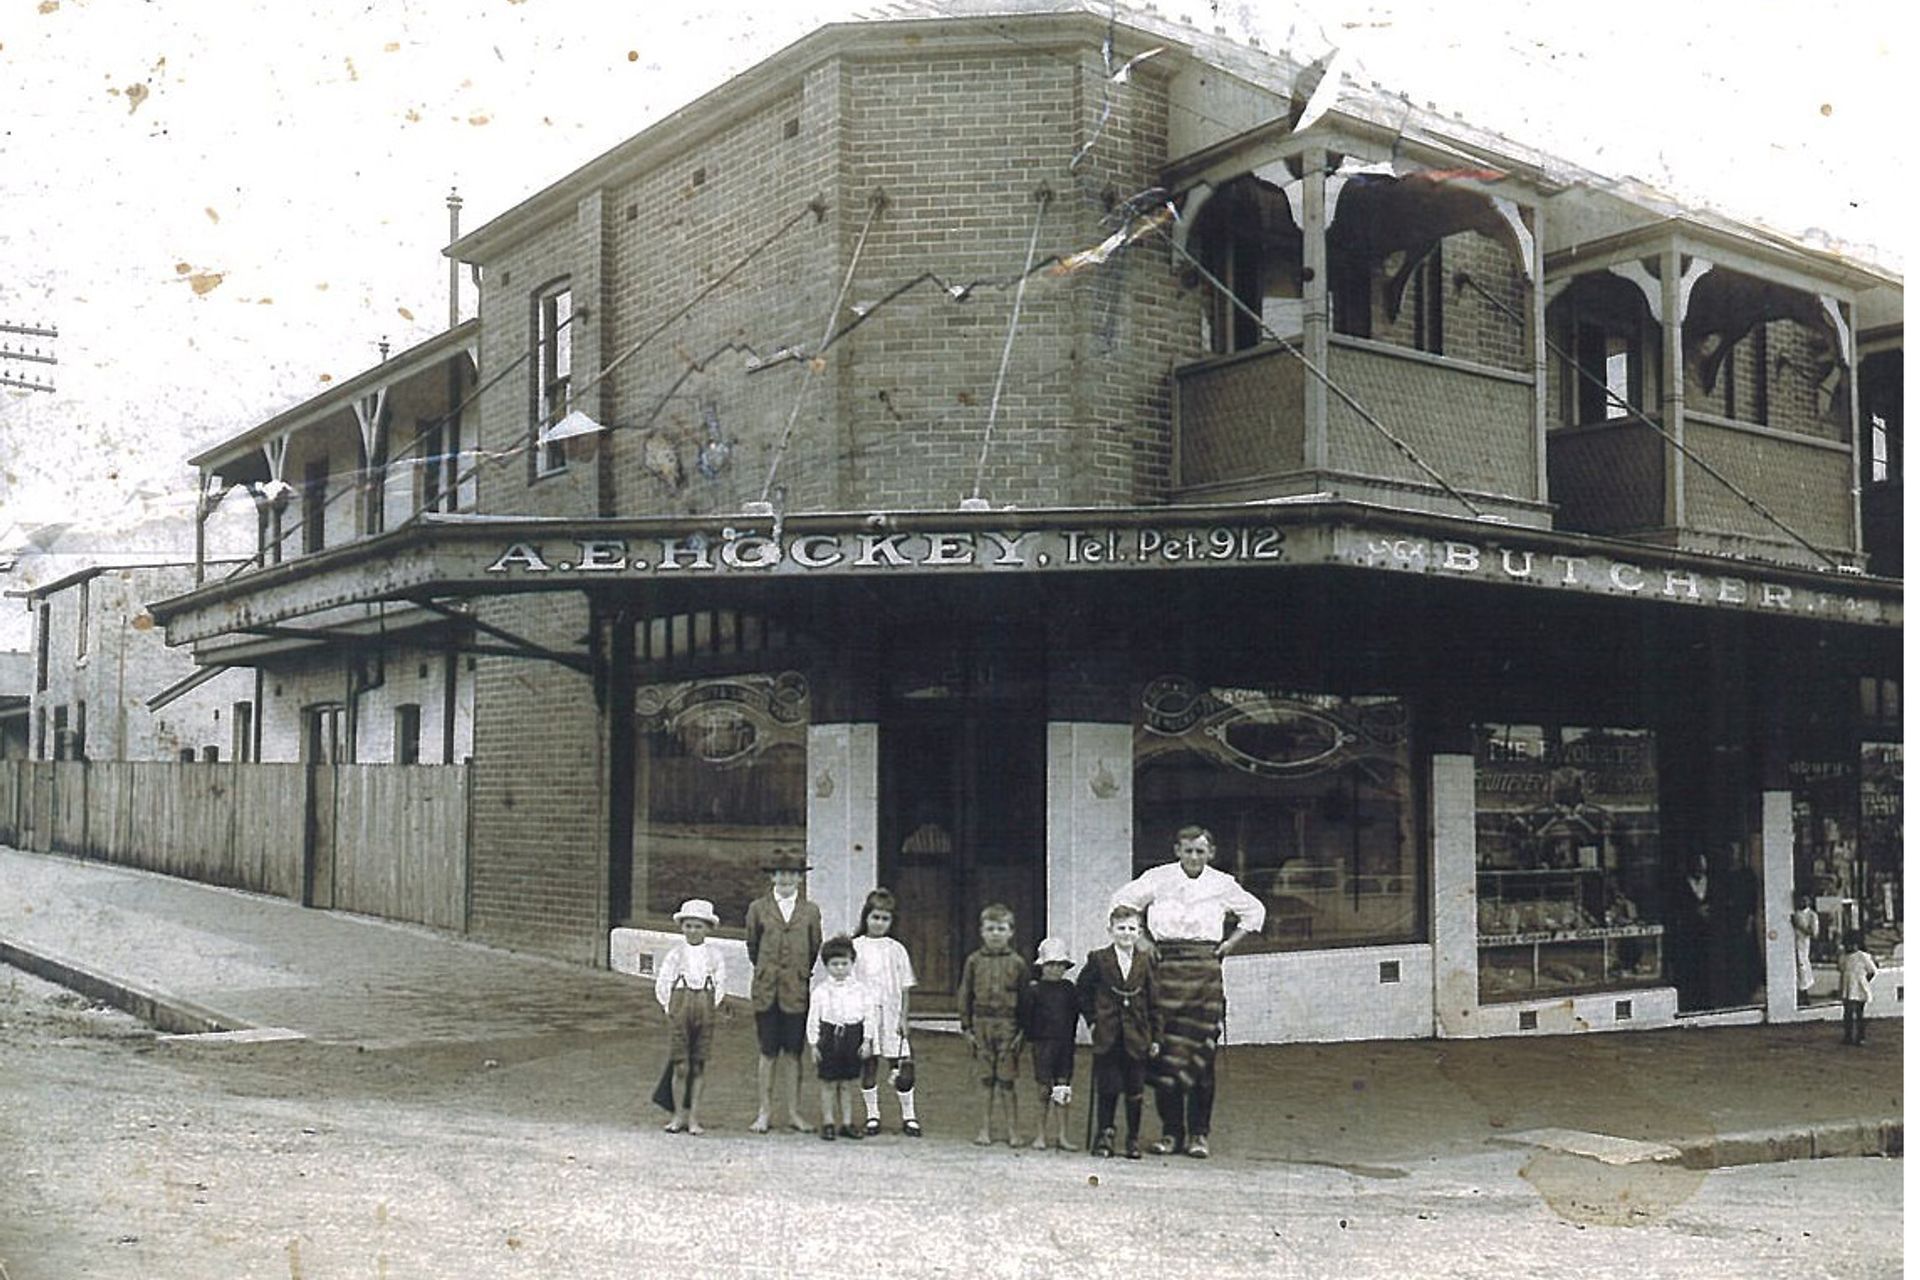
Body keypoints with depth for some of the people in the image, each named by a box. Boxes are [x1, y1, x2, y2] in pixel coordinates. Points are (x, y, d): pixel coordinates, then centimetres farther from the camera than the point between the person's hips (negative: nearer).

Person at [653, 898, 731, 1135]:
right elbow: (662, 984, 1)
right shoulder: (676, 953, 0)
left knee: (699, 1065, 5)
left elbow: (720, 984, 8)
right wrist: (670, 1008, -1)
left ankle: (693, 1117, 12)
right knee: (681, 1066, 0)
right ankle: (679, 1114, 13)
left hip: (705, 1010, 1)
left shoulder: (714, 955, 3)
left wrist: (712, 1007, 2)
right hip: (680, 1008, -1)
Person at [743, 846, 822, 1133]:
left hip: (797, 991, 0)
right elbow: (752, 945, 15)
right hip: (766, 990, 0)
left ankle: (794, 1114, 11)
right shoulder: (758, 908, 5)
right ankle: (765, 1113, 11)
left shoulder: (810, 911, 6)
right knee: (768, 1053, 3)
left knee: (794, 1053, 4)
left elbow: (814, 948, 14)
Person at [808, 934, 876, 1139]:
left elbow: (870, 1014, 2)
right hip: (829, 1036, -1)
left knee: (847, 1084, 8)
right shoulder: (820, 992, -2)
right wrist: (813, 1045, -2)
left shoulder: (861, 989, 2)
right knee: (829, 1084, 2)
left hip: (853, 1036, 1)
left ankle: (847, 1123, 15)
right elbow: (813, 1019, 0)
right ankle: (827, 1123, 10)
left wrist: (867, 1040, -3)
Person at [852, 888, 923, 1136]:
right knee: (868, 1065, 4)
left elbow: (904, 987, 7)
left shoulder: (896, 949, 6)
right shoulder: (855, 947, 3)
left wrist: (903, 1017, 0)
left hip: (891, 1014, 0)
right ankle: (872, 1116, 17)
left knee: (900, 1066, -2)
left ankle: (909, 1116, 11)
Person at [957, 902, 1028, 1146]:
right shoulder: (974, 961, 4)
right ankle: (985, 1128, 16)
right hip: (982, 1024, 2)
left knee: (1007, 1079, 0)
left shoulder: (1017, 963, 0)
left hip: (1008, 1025, -2)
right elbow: (964, 995, 7)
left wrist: (1023, 1030, -3)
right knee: (986, 1078, 8)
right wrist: (967, 1027, 3)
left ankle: (1013, 1129, 10)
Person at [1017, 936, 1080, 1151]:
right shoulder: (1033, 990, -5)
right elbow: (1024, 1016, -4)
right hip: (1043, 1043, -3)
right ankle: (1040, 1134, 10)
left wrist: (1070, 1037, 8)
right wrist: (1029, 1038, -4)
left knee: (1063, 1089, 4)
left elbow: (1075, 1013, 13)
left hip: (1065, 1044, 3)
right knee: (1045, 1089, 0)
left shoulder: (1069, 989, 6)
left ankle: (1061, 1135, 10)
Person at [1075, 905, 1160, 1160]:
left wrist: (1155, 1037, 3)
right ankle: (1105, 1134, 14)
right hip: (1107, 1035, -1)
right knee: (1106, 1088, 2)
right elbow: (1082, 991, 9)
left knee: (1135, 1090, 6)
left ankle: (1133, 1139, 17)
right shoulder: (1098, 959, 0)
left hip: (1137, 1036, 1)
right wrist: (1092, 1019, 1)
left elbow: (1153, 1002, 5)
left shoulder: (1145, 962, 3)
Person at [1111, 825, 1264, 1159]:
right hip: (1167, 968, -1)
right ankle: (1170, 1131, 4)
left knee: (1202, 1051, -2)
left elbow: (1255, 912, 24)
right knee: (1166, 1052, -3)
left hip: (1205, 970, 1)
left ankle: (1199, 1134, 5)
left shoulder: (1222, 884, 10)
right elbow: (1122, 901, 14)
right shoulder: (1159, 878, 5)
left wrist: (1229, 943, 13)